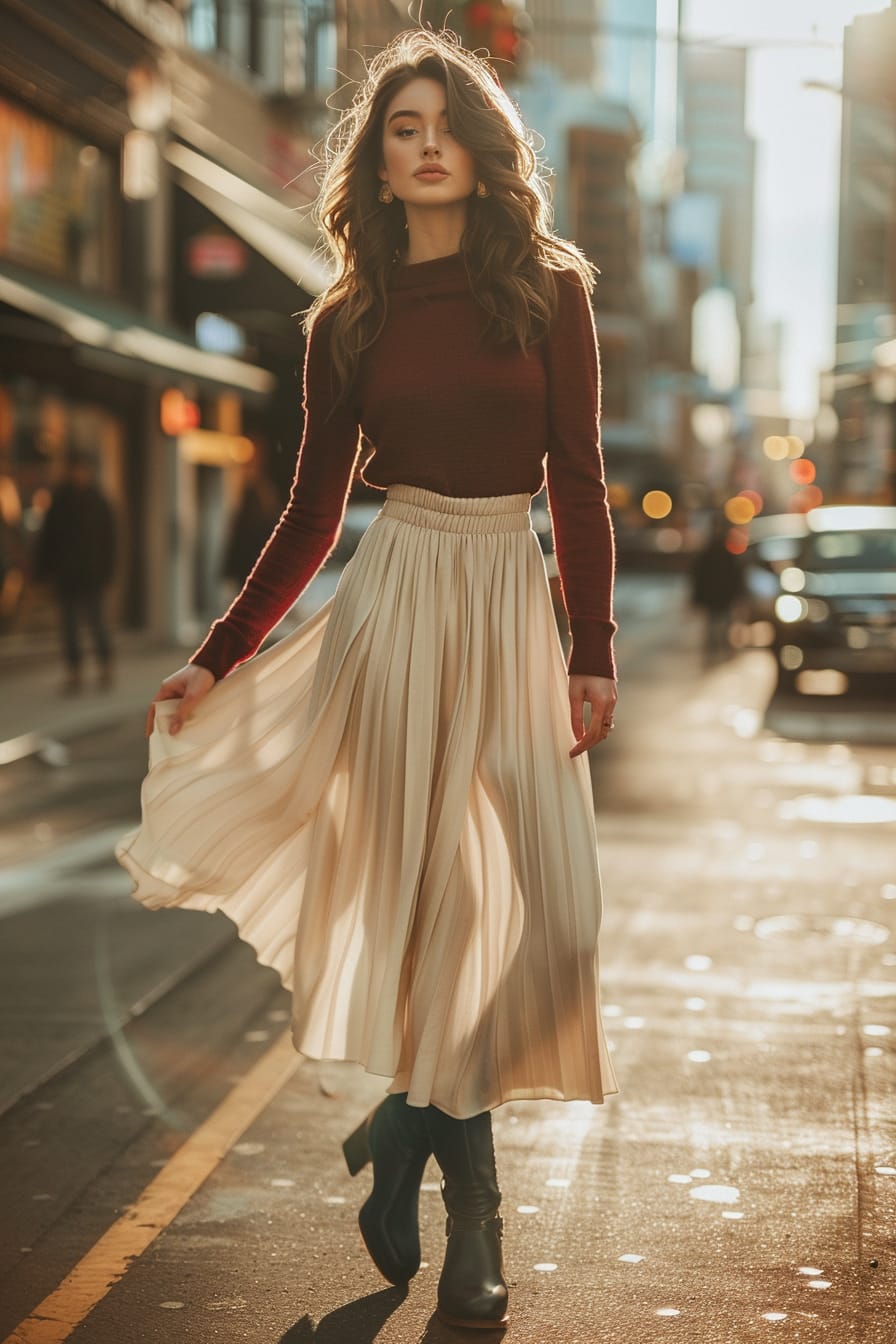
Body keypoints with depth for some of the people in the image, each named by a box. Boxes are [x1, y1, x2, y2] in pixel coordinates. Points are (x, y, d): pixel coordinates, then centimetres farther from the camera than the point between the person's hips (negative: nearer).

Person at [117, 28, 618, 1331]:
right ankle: (467, 1197, 13)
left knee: (533, 897, -8)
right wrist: (214, 659, 8)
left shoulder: (547, 291, 5)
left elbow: (581, 483, 2)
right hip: (396, 598, 0)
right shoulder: (350, 322, 8)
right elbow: (311, 515, 11)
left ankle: (414, 1133, 14)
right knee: (419, 880, -1)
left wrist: (594, 652, -6)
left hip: (510, 602, 0)